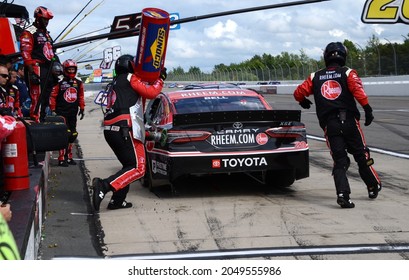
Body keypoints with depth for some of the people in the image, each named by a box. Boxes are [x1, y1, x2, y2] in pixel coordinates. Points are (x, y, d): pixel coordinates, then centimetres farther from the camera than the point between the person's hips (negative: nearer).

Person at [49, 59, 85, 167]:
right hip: (62, 112, -6)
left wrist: (82, 109, 12)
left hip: (73, 113, 6)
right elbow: (52, 96, -4)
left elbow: (81, 97, 16)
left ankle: (68, 157, 23)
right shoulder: (60, 83, -6)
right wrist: (53, 110, -6)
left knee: (73, 135, 10)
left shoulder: (79, 83, 8)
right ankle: (61, 159, -10)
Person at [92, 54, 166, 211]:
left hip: (110, 130, 9)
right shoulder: (130, 78, 4)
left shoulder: (116, 83, 30)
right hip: (124, 129, -9)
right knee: (138, 168, -11)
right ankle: (104, 186, -27)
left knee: (129, 166, 18)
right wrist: (160, 80, 13)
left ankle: (117, 200, 10)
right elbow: (151, 93, -4)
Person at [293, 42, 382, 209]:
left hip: (329, 124, 2)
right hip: (349, 121, -1)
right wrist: (367, 109, -17)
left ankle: (342, 194, -15)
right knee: (361, 156, 13)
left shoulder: (315, 77, 13)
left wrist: (303, 102, 35)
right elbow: (357, 89, -14)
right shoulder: (348, 73, 4)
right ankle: (373, 188, 24)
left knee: (339, 160, 1)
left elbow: (298, 93, 13)